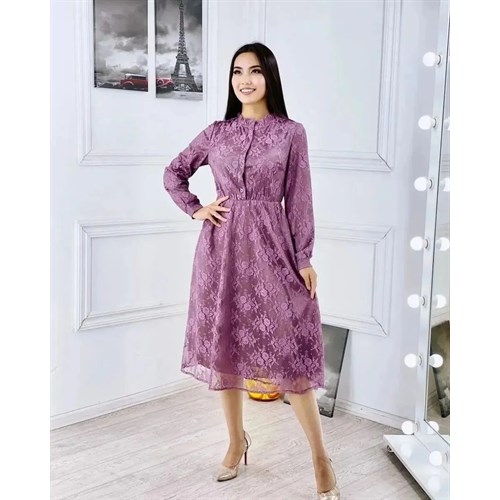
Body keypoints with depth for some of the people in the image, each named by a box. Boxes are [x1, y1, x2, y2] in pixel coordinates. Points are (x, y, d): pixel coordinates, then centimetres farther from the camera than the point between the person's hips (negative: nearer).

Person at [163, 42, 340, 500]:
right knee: (224, 345, 8)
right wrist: (195, 209, 5)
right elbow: (173, 173, 19)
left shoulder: (291, 133, 1)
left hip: (270, 245, -3)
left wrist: (305, 259, -5)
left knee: (287, 349, -6)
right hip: (222, 246, 3)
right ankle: (237, 442, 25)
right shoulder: (216, 132, 7)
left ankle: (321, 457, 7)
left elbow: (299, 200, -1)